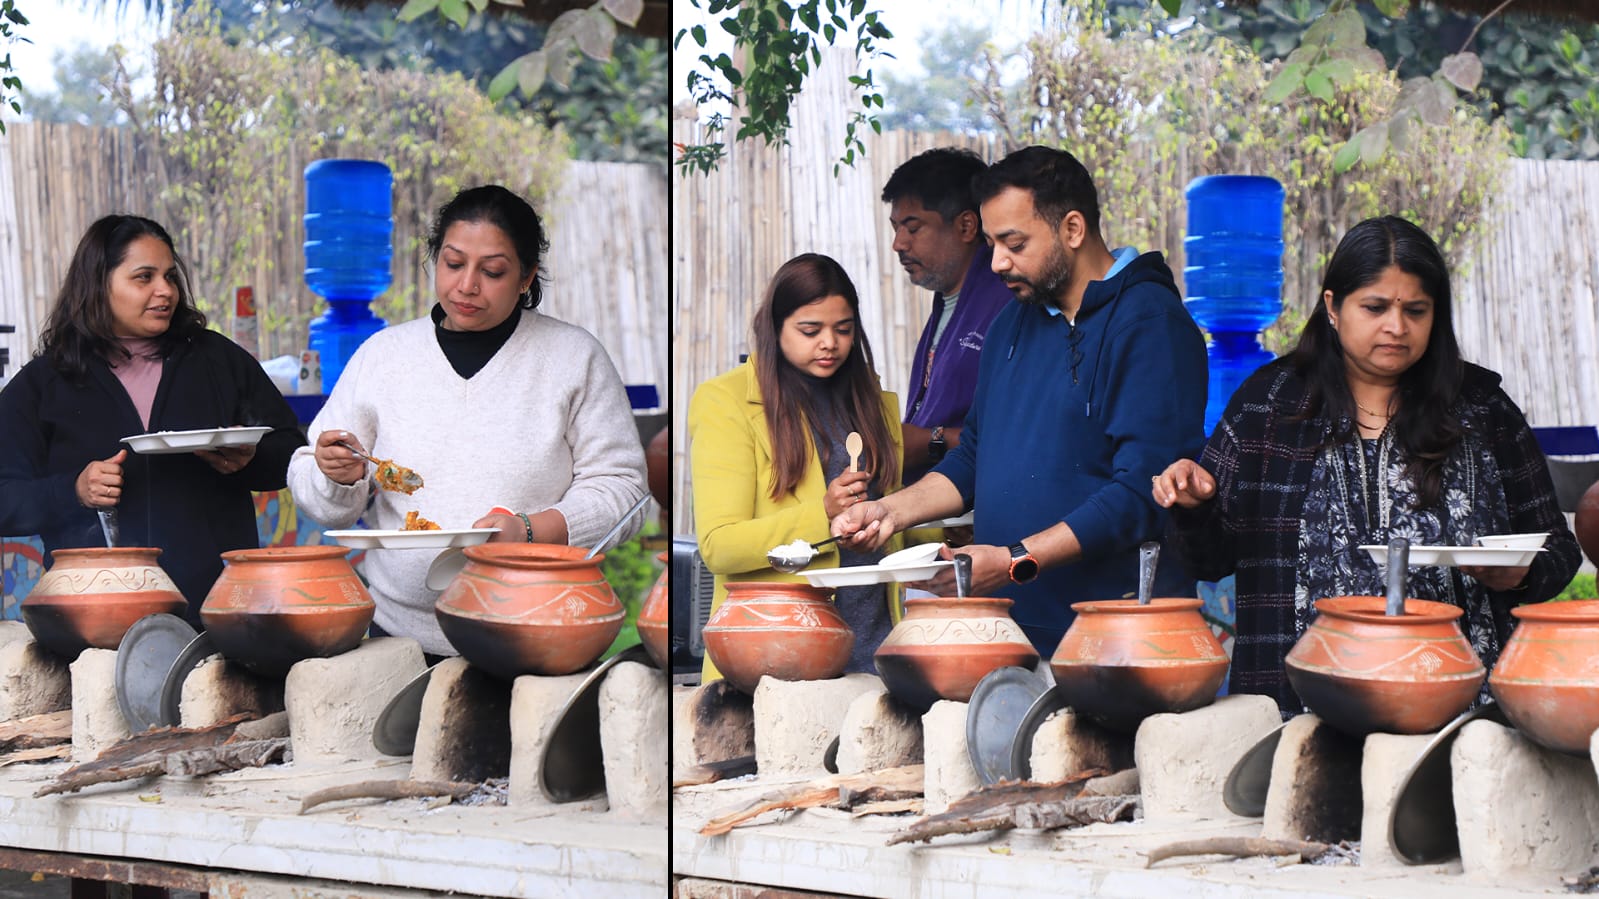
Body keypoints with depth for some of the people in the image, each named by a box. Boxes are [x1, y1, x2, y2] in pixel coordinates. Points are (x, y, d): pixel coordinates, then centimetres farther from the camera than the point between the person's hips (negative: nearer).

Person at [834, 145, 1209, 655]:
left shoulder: (1150, 324, -11)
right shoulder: (1015, 321, 16)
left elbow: (1142, 496, -19)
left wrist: (1017, 562, -24)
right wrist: (892, 511, 8)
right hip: (1006, 629, 7)